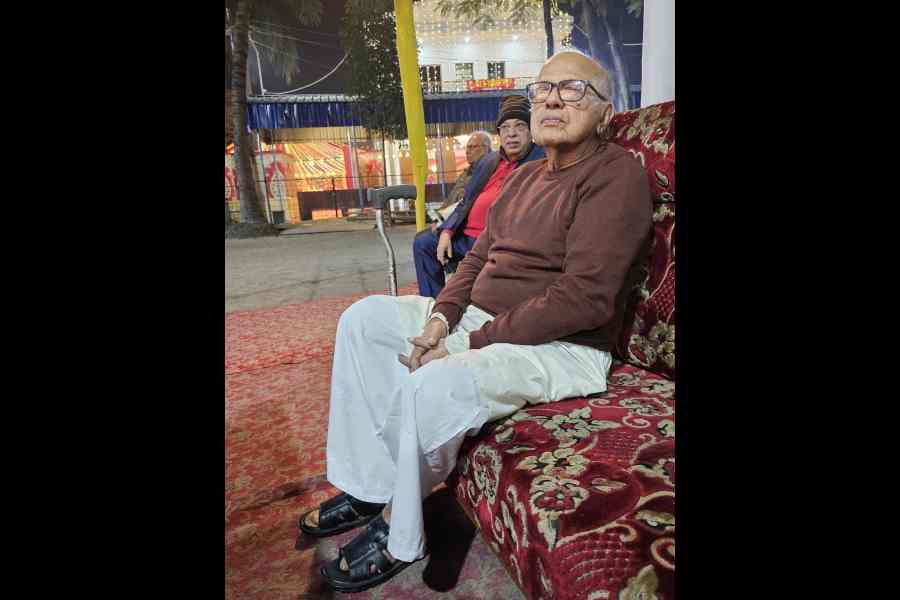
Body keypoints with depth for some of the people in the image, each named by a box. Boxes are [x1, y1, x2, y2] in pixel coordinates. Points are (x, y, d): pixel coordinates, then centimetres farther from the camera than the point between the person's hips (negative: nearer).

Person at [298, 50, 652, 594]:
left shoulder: (616, 173, -12)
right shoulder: (525, 176, 15)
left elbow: (584, 298, -23)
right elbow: (479, 256, 14)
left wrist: (472, 341, -21)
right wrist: (440, 317, -5)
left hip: (563, 347, -9)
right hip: (480, 319, 9)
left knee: (431, 386, -33)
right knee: (364, 318, 2)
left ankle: (400, 537, -3)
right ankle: (369, 485, 2)